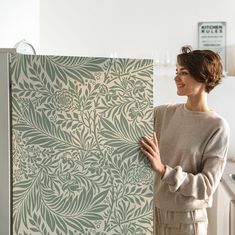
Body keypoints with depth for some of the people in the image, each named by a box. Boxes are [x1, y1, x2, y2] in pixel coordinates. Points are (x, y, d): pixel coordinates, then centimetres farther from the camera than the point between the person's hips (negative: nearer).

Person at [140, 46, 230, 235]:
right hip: (152, 212, 3)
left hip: (187, 220, -3)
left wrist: (163, 169, -26)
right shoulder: (163, 113, -2)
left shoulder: (217, 126, -12)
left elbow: (207, 186, -16)